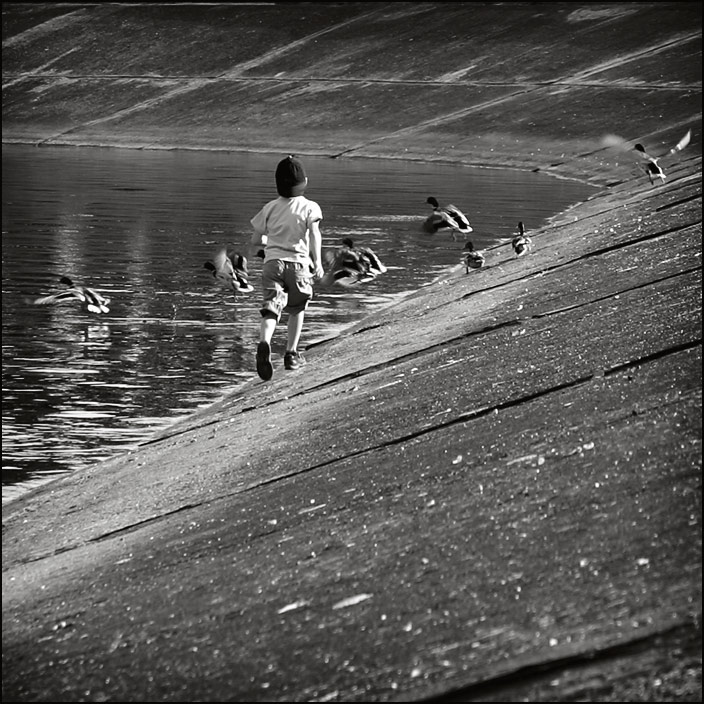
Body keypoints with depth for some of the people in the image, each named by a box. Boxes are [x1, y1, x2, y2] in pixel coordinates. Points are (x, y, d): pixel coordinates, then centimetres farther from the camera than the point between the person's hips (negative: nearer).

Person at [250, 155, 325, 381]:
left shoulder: (270, 208, 11)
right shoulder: (309, 207, 2)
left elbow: (256, 240, 15)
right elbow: (314, 233, -13)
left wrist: (260, 249, 36)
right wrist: (317, 262, -14)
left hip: (272, 262, 1)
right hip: (298, 263, -1)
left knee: (271, 309, -10)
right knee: (297, 310, 20)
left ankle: (264, 344, -38)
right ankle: (291, 354, 22)